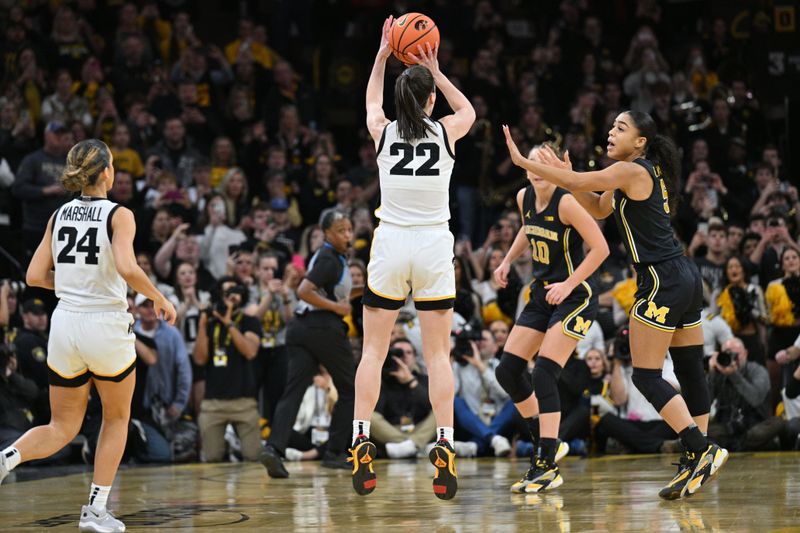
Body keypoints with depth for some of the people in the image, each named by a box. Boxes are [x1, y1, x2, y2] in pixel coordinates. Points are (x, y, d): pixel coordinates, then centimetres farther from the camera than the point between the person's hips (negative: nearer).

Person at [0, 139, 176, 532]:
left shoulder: (59, 215, 7)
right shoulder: (118, 215, -8)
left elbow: (35, 276, 5)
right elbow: (127, 268, -23)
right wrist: (160, 299, -9)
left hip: (65, 324, 4)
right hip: (106, 327, -4)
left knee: (62, 428, 14)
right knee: (117, 419, 18)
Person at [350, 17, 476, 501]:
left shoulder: (383, 132, 0)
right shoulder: (446, 132, -1)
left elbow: (372, 102, 26)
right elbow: (469, 110, 24)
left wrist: (383, 55, 28)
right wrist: (437, 72, 22)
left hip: (391, 245, 0)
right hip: (434, 247, 0)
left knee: (373, 351, 6)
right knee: (439, 354, 3)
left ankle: (361, 443, -4)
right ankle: (445, 449, -7)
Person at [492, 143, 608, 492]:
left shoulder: (566, 202, -19)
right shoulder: (524, 198, 3)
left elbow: (600, 248, -20)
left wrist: (568, 285, -22)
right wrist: (508, 261, 13)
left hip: (574, 297, -8)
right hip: (541, 294, 8)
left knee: (543, 375, -18)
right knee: (507, 372, 4)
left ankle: (547, 469, -14)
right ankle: (547, 445, 21)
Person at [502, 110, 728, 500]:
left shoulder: (631, 170, -11)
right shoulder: (650, 172, 17)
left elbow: (575, 183, -12)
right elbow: (599, 208, 23)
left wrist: (522, 160, -5)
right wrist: (566, 174, 12)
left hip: (661, 281, -10)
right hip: (686, 278, 10)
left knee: (646, 376, -7)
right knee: (691, 374, 8)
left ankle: (702, 450, -13)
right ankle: (696, 464, 11)